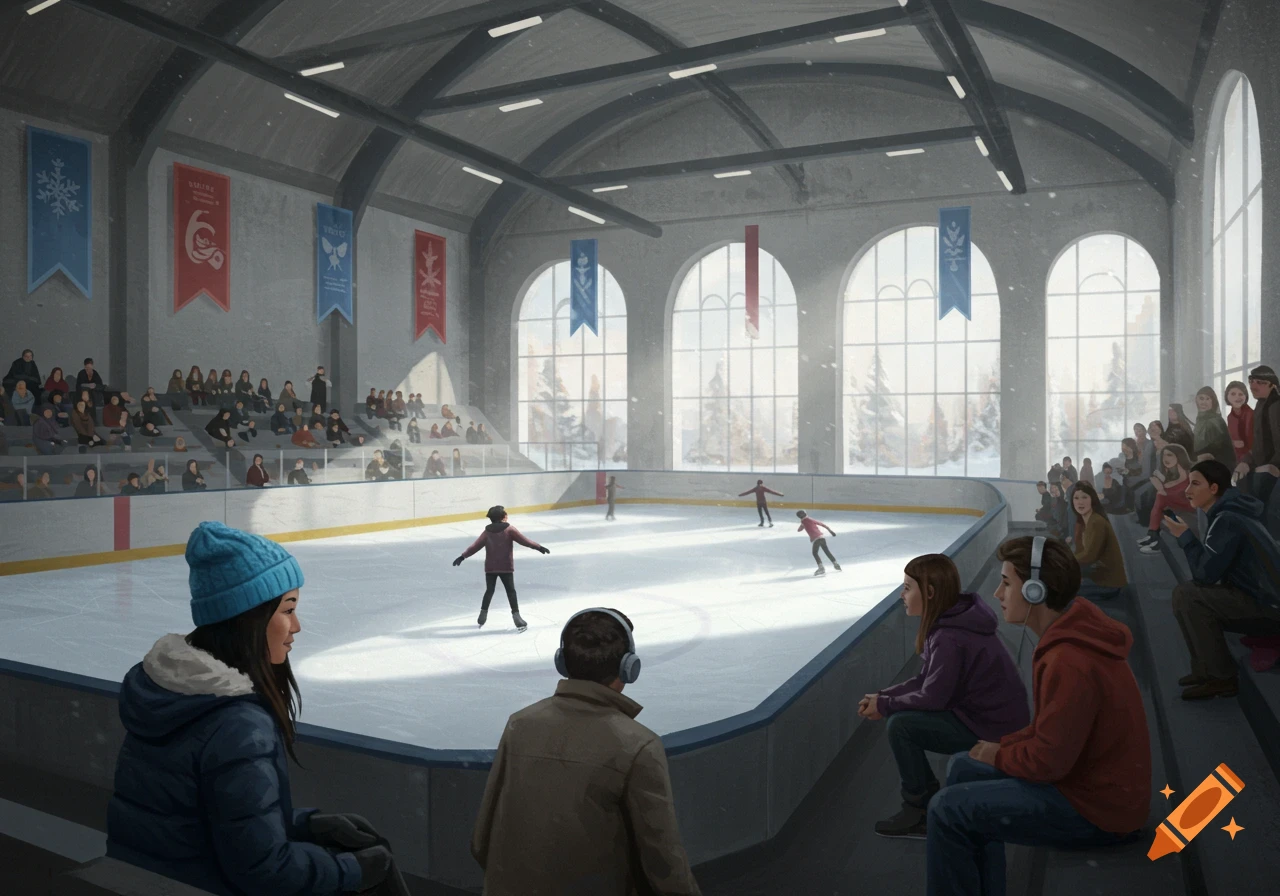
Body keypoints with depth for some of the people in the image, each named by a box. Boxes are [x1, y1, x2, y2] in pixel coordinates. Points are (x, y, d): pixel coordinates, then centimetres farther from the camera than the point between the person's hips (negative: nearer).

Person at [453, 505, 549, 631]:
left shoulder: (487, 532, 1)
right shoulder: (509, 529, -8)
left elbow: (476, 545, 0)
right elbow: (524, 540, -9)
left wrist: (463, 556, 8)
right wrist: (539, 547, -1)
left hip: (490, 568, 3)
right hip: (506, 567, -3)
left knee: (489, 591, 18)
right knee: (511, 591, 4)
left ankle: (483, 615, 23)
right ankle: (516, 615, 0)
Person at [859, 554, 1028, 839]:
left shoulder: (950, 639, -28)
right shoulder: (951, 620, 2)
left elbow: (932, 697, -24)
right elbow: (925, 680, 7)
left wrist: (884, 706, -10)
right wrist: (882, 696, -2)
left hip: (992, 730, -10)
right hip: (989, 711, 10)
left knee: (900, 726, -16)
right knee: (906, 717, 10)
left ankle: (920, 812, 1)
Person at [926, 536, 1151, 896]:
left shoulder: (1069, 664, -30)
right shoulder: (1072, 630, 2)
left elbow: (1048, 760, -25)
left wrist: (1000, 755, -7)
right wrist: (1005, 745, 4)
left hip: (1095, 809, -10)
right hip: (1090, 772, 10)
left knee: (948, 810, -13)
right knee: (962, 769, 15)